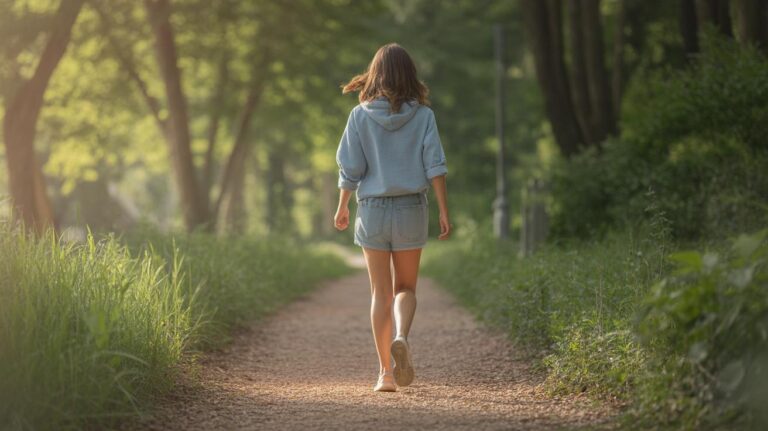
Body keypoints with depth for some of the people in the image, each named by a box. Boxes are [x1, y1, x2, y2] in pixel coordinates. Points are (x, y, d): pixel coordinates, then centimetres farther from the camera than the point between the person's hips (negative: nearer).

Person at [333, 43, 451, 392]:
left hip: (373, 209, 0)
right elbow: (435, 166, -7)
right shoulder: (422, 115, -3)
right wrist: (444, 212, -3)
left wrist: (342, 207, 12)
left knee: (381, 292, 8)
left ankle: (386, 372, 6)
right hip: (411, 208, 0)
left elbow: (349, 168, -2)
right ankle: (401, 336, -19)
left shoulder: (361, 116, -3)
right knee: (406, 287, 13)